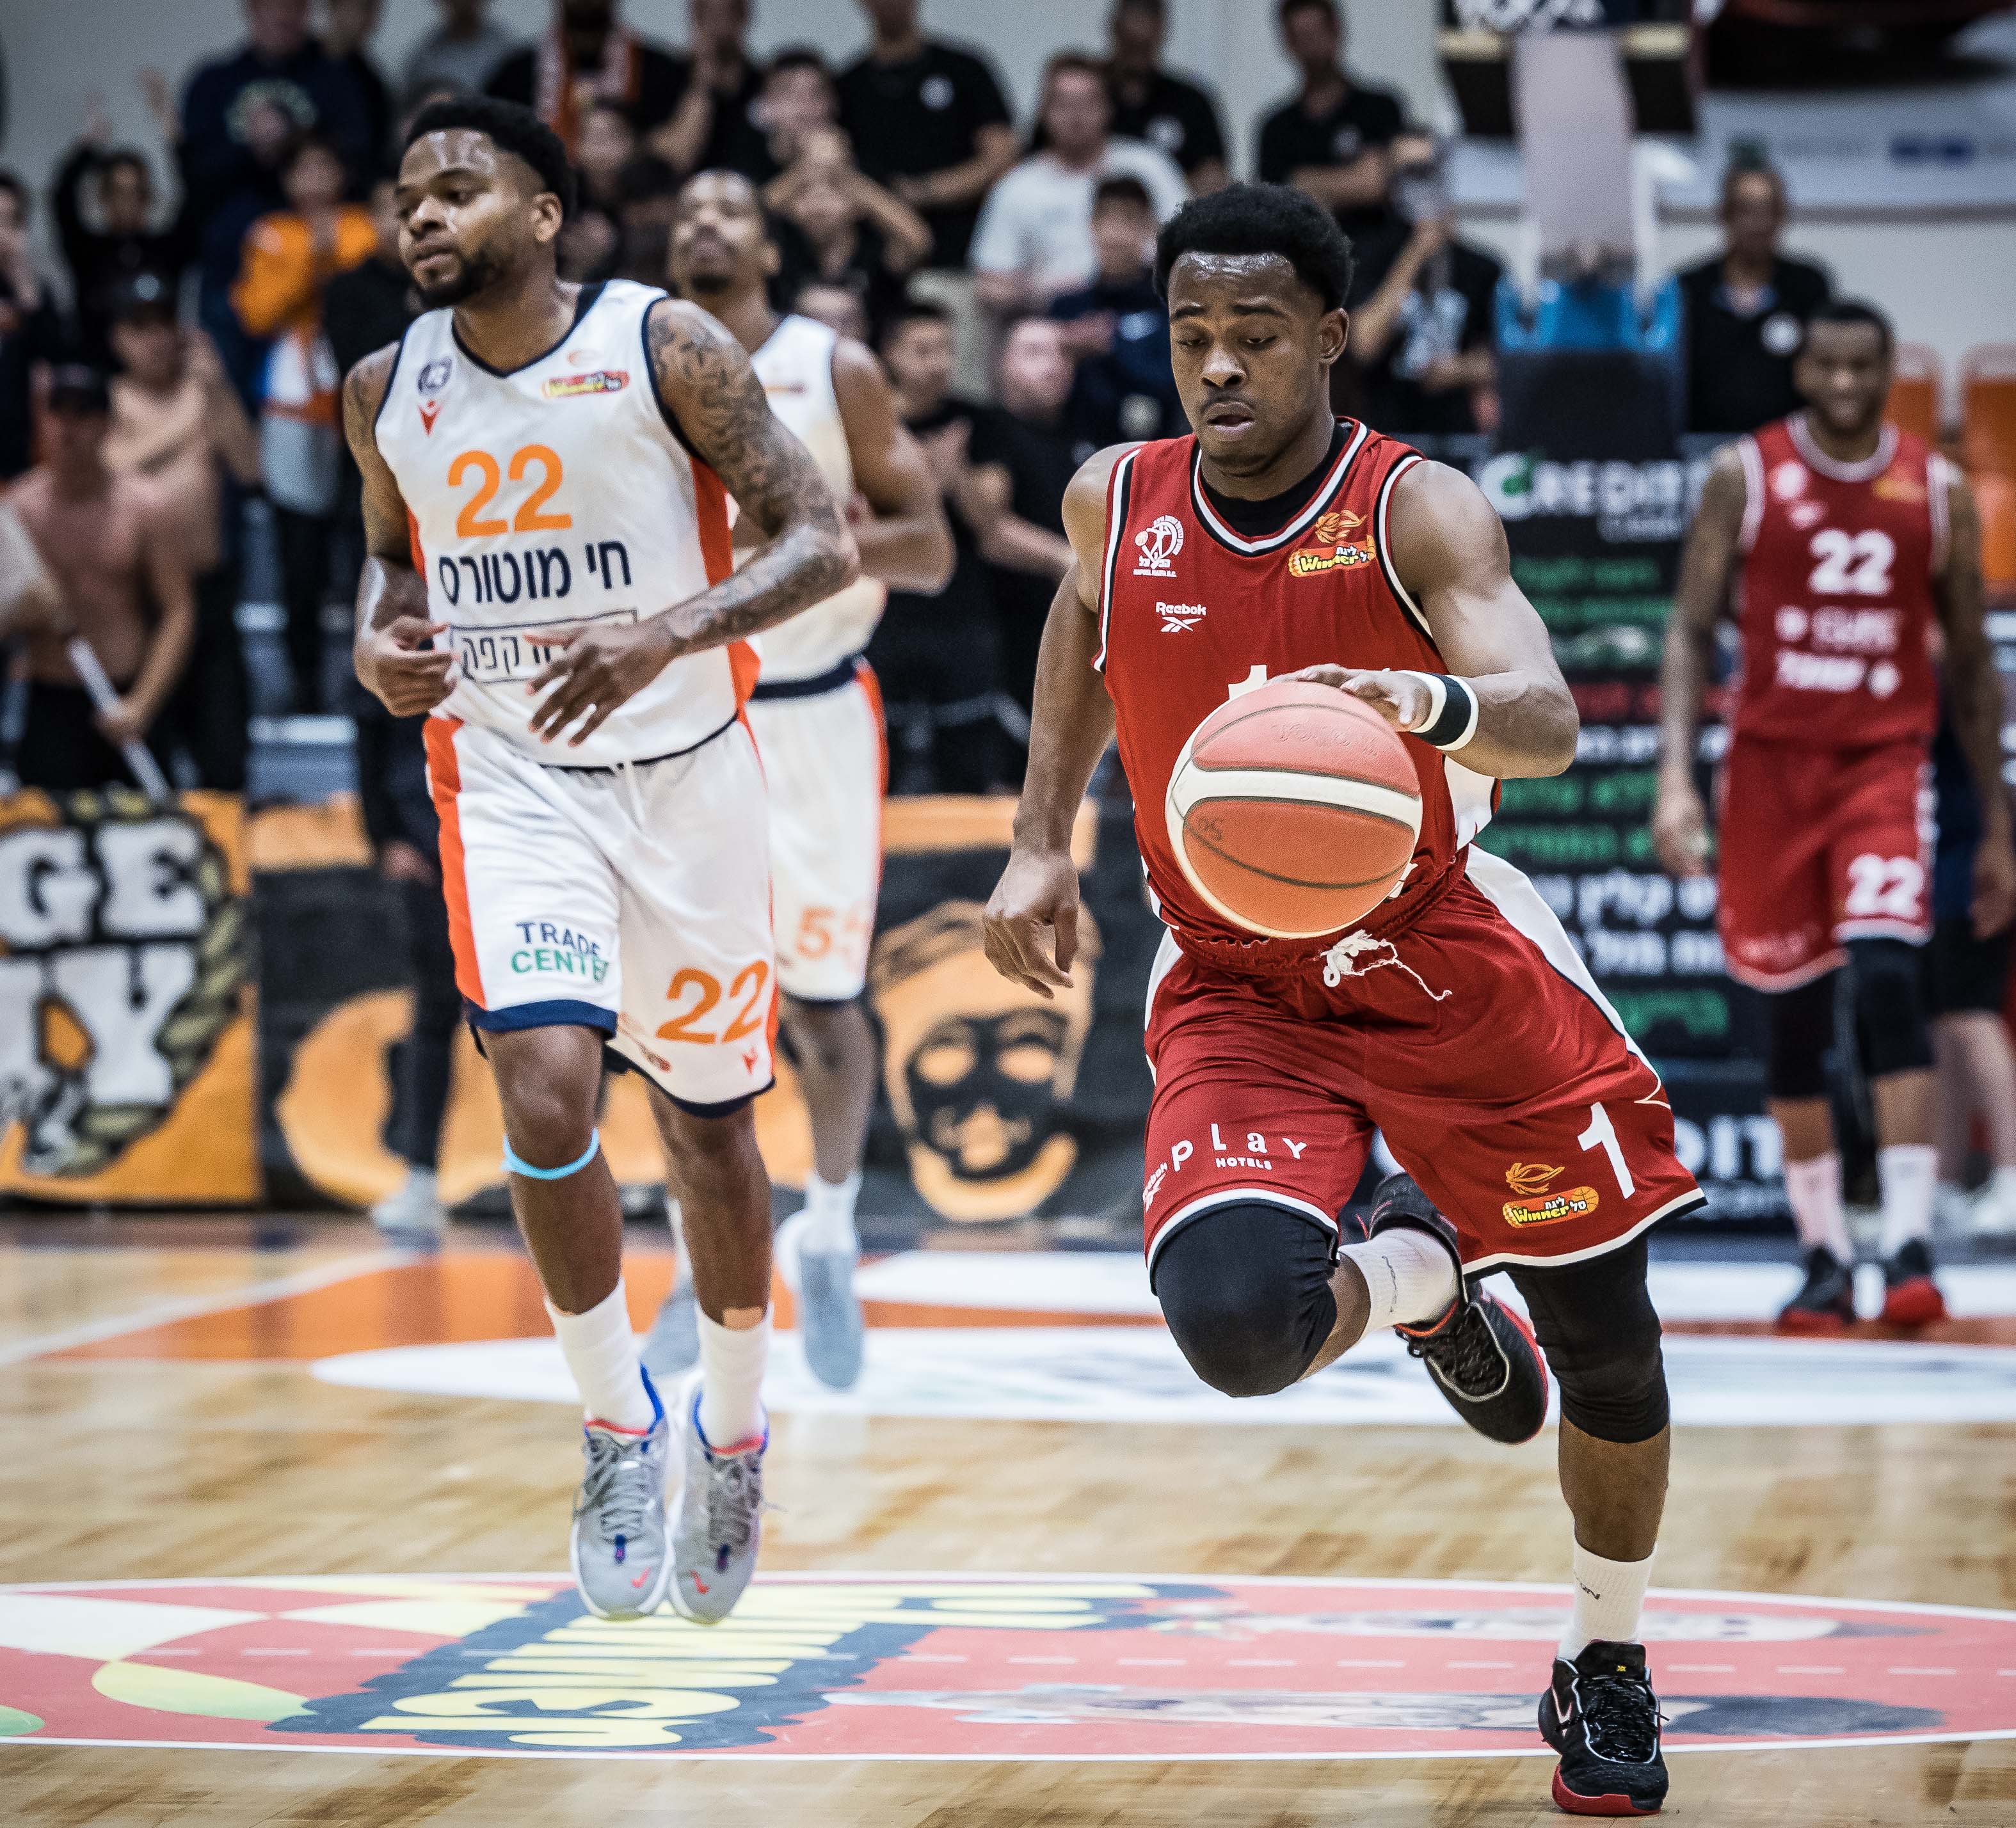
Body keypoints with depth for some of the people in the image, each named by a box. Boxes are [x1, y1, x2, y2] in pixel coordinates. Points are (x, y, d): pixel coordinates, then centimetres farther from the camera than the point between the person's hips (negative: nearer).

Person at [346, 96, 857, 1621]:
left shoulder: (667, 349, -13)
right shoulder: (389, 391, 0)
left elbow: (822, 543, -14)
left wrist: (665, 635, -30)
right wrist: (378, 644, -5)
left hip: (685, 775, -1)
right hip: (509, 784, 1)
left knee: (711, 1132, 11)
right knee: (545, 1091, -21)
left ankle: (732, 1435, 34)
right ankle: (617, 1424, -2)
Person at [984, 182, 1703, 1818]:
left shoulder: (1418, 511, -19)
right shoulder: (1118, 506, -8)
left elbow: (1548, 721, -35)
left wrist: (1429, 702, -57)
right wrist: (1042, 839, 10)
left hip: (1446, 963, -1)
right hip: (1234, 994, 1)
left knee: (1605, 1336, 7)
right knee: (1234, 1320, -24)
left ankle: (1610, 1670, 34)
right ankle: (1418, 1275, 15)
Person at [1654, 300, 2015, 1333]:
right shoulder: (1744, 478, 0)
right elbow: (1691, 632, -1)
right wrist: (1676, 775, -15)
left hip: (1885, 762, -1)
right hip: (1771, 762, 1)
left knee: (1887, 978, -21)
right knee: (1793, 1017, 6)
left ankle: (1911, 1248, -24)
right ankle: (1825, 1258, 18)